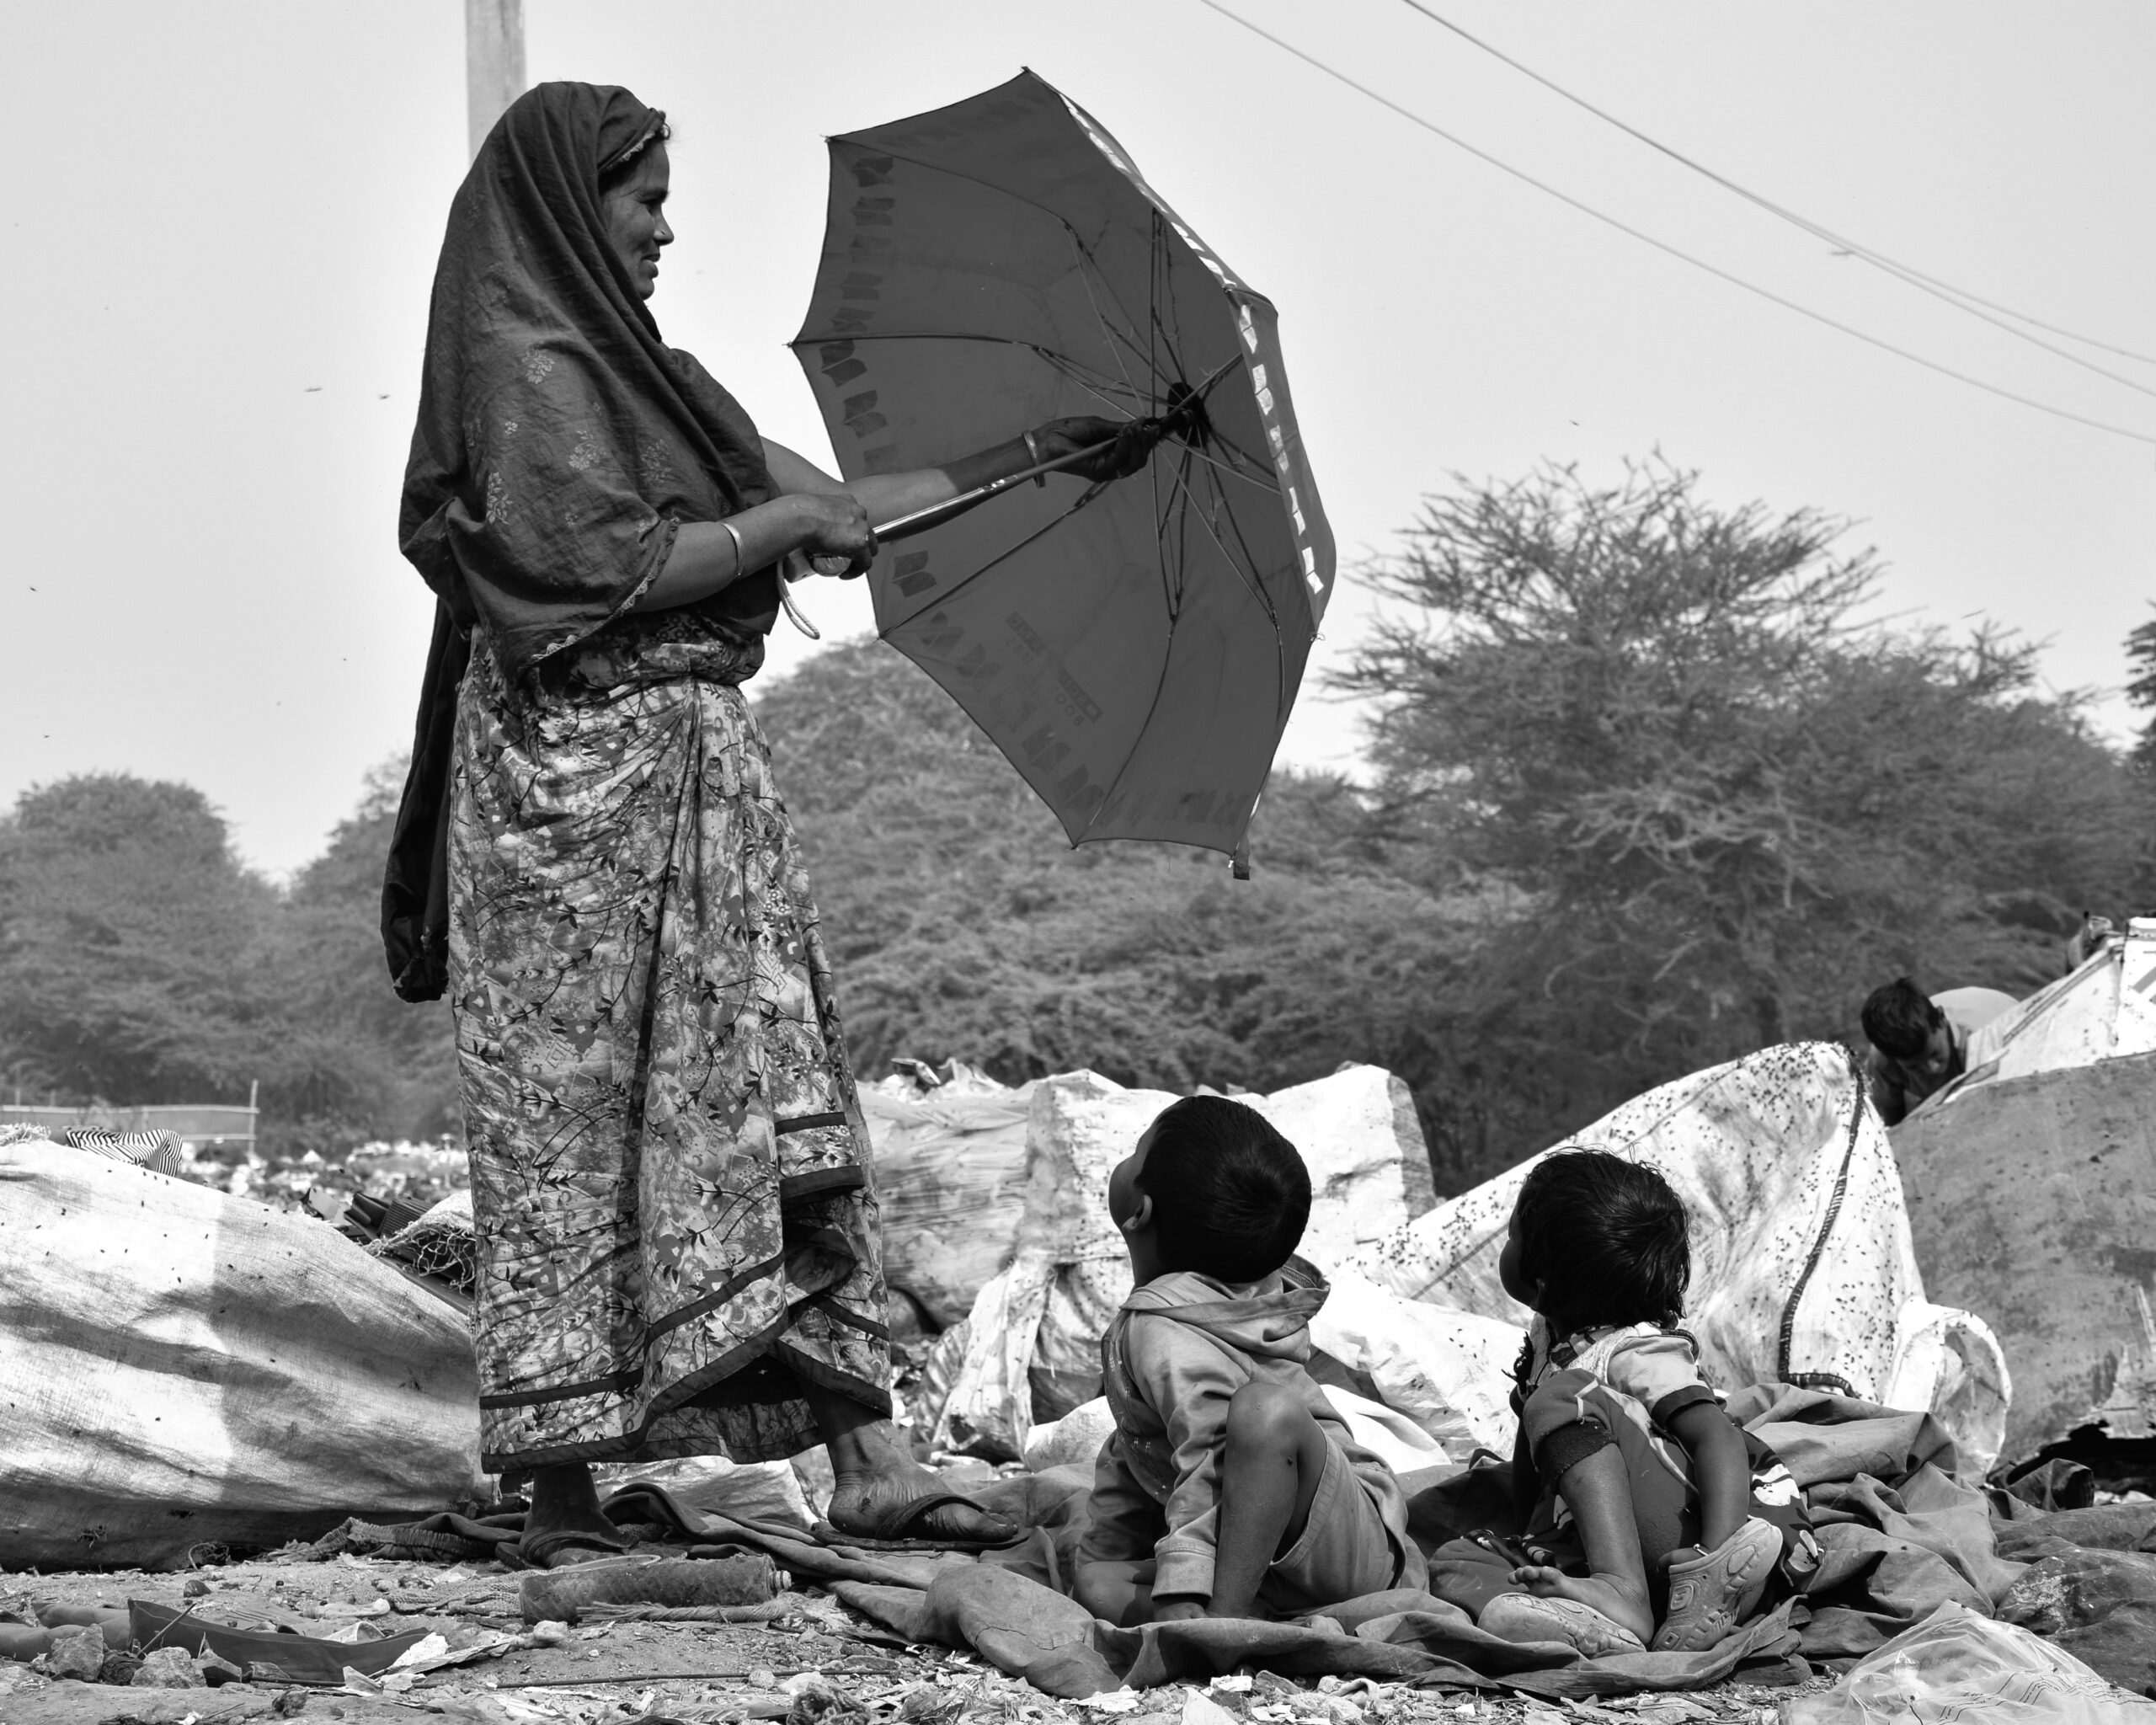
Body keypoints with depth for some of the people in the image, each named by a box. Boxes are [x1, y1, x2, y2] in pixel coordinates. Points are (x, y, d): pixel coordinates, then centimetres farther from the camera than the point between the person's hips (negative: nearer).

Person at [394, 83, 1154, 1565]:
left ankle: (866, 1457, 2)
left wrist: (1026, 460, 22)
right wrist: (784, 519, -7)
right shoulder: (529, 366, -8)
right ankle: (564, 1489, 0)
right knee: (582, 1110, -6)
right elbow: (610, 563, -19)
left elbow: (837, 508, 22)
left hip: (693, 772, 9)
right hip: (589, 774, -9)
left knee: (778, 1104, 3)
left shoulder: (640, 369, 20)